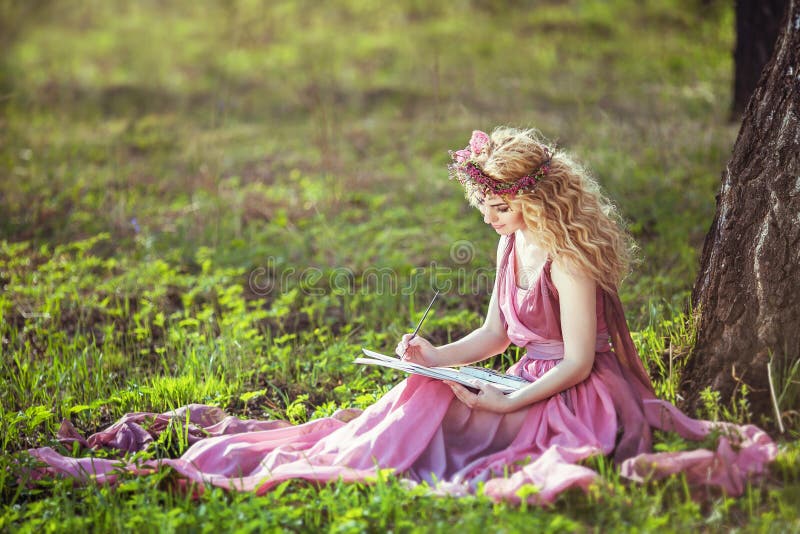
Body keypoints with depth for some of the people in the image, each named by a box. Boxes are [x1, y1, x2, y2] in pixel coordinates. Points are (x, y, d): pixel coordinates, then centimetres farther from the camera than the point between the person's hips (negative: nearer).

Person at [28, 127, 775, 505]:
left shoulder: (567, 260, -20)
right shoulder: (512, 244, 8)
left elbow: (578, 361, -20)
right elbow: (496, 332, 16)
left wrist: (511, 401, -21)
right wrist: (436, 356, 3)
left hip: (578, 400, -8)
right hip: (533, 386, 9)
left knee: (433, 409, -20)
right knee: (426, 394, -8)